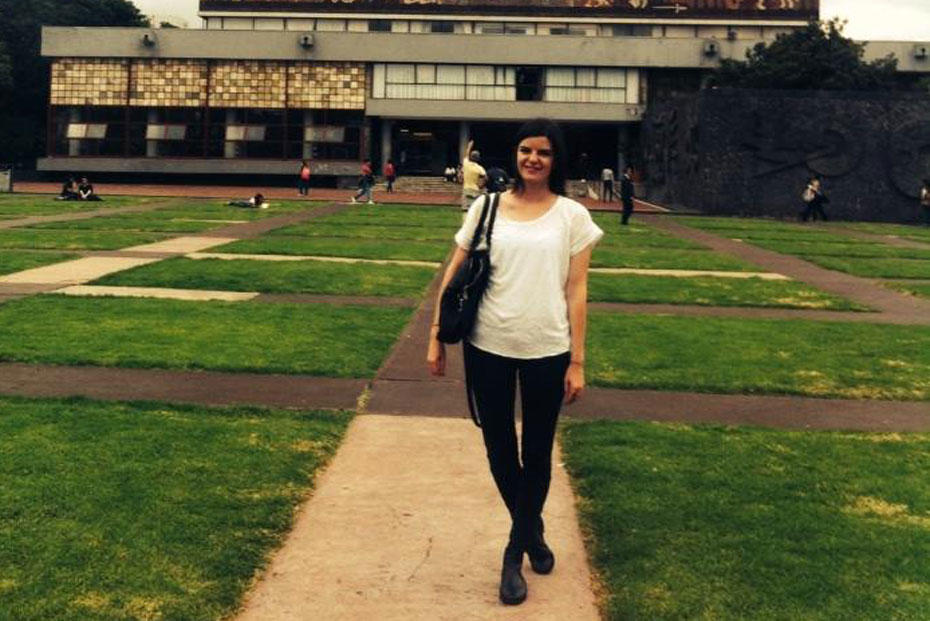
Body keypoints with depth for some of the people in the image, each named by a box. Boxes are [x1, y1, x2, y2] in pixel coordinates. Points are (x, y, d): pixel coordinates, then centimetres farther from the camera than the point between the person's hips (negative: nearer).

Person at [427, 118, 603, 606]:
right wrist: (436, 337, 3)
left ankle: (514, 555, 25)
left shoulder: (572, 216, 0)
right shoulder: (486, 207, 3)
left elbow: (576, 291, -1)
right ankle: (532, 532, 34)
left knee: (537, 453, 9)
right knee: (499, 450, 11)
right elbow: (455, 273, 6)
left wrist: (577, 361, -4)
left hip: (547, 350, -1)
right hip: (487, 346, 1)